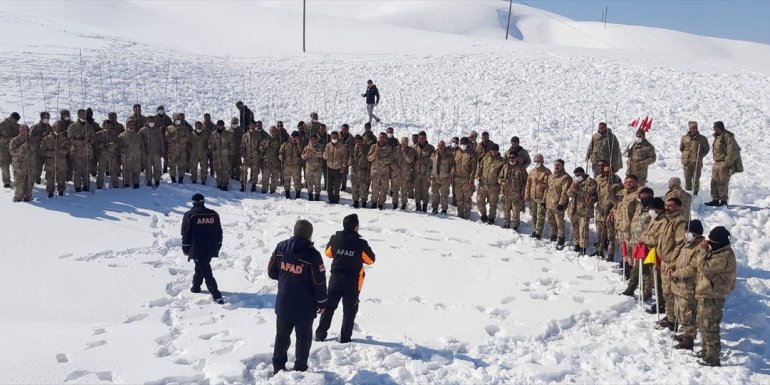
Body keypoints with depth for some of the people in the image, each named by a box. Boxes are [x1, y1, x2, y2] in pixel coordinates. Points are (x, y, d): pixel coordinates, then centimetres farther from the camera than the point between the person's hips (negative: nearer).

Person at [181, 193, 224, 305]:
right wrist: (217, 247, 21)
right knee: (200, 268, 25)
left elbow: (185, 233, -4)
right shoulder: (214, 214, 6)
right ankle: (196, 287, 37)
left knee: (206, 272, -5)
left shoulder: (189, 215, -6)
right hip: (211, 249, 5)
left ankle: (216, 295, -11)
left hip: (197, 250, -5)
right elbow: (219, 233, 12)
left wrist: (185, 249, 6)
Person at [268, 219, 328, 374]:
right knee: (303, 338, 12)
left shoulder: (281, 247, -5)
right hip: (304, 306, -4)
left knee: (282, 335, 19)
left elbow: (271, 272, 5)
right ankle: (300, 369, 20)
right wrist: (322, 303, 0)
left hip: (283, 303, 4)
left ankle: (278, 366, 28)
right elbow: (319, 283, -15)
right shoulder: (312, 254, -20)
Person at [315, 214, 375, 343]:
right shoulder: (360, 243, -15)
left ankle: (320, 334, 18)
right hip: (352, 281, -3)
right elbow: (370, 259, -2)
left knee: (329, 306, 16)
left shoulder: (335, 239, -7)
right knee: (349, 309, 10)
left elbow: (328, 253, 11)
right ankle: (345, 337, 11)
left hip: (336, 278, 3)